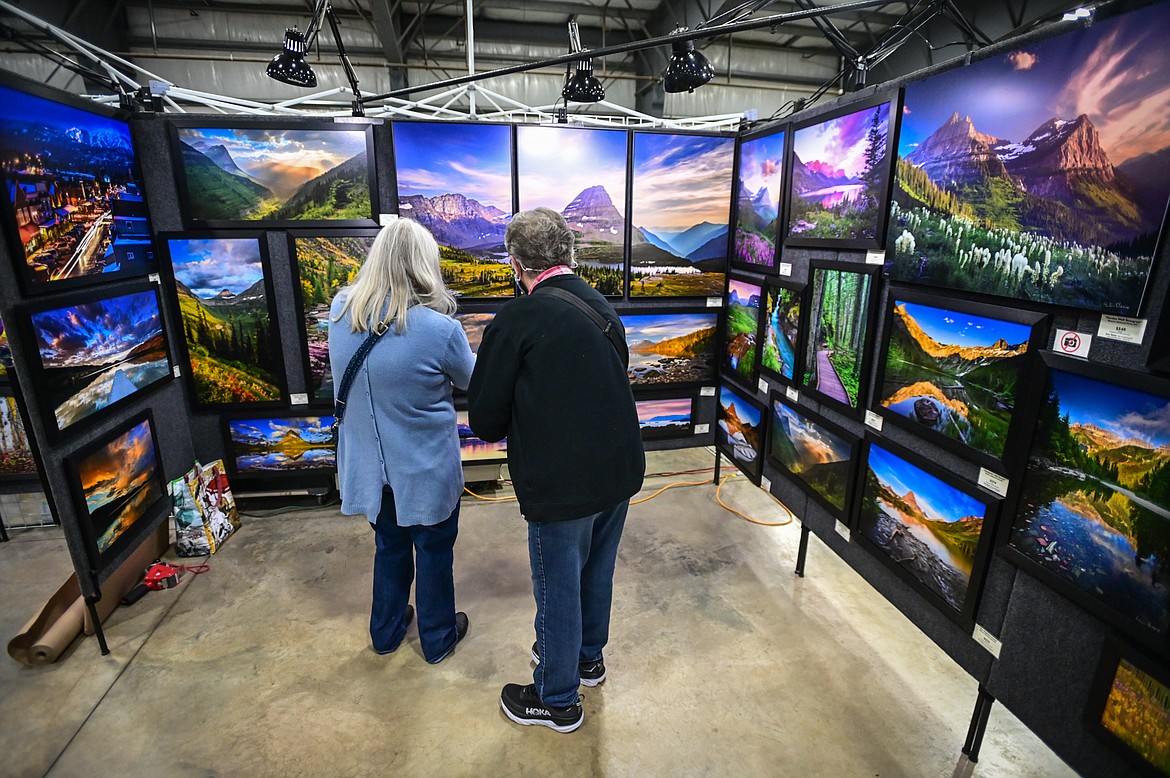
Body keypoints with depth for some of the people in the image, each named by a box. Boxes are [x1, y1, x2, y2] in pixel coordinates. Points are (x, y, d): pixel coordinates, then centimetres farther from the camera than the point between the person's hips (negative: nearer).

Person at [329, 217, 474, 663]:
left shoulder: (340, 311, -10)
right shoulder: (439, 328, -25)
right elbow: (470, 381, -6)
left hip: (370, 464, 5)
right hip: (426, 468, -4)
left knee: (389, 547, 26)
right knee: (434, 552, 18)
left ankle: (386, 631, 46)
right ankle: (438, 639, 39)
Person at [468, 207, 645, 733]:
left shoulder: (518, 318, -17)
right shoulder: (603, 307, 3)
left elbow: (485, 419, -11)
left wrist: (502, 428, 12)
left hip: (562, 482, -7)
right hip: (621, 470, 7)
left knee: (558, 588, 13)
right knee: (597, 570, 25)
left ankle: (557, 700, 36)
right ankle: (588, 656, 49)